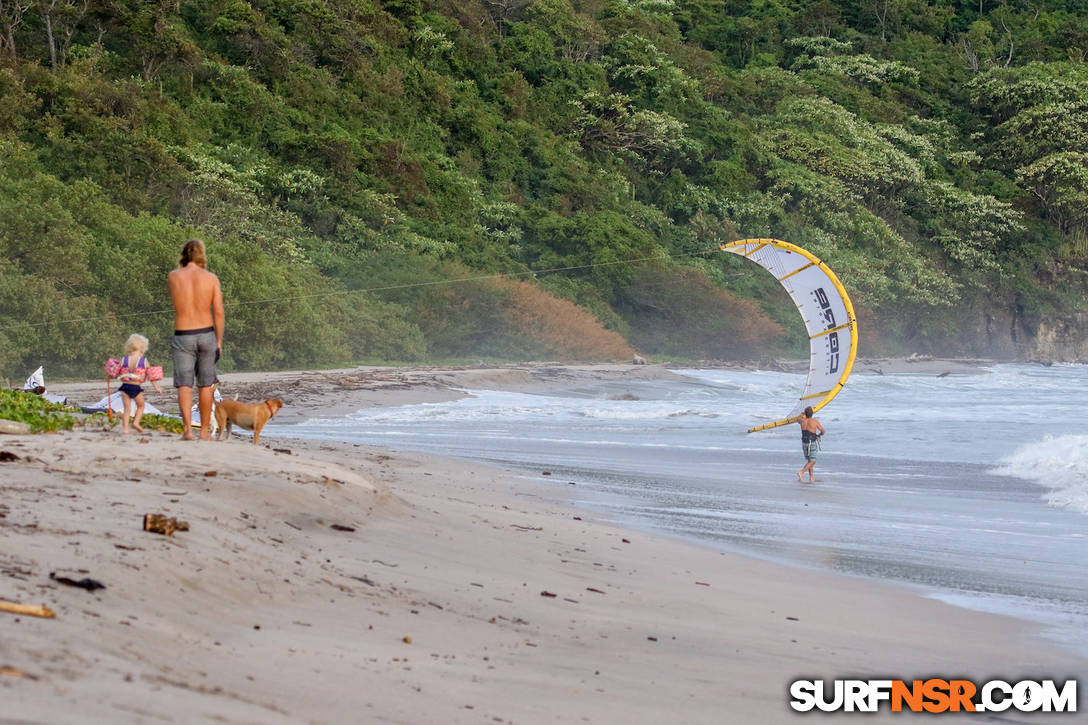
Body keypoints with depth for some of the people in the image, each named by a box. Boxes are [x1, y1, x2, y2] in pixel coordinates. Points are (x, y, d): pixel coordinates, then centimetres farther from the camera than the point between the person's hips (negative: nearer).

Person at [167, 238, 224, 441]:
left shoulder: (173, 277, -4)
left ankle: (187, 428, -17)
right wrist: (219, 341, 5)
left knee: (184, 384, 0)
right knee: (205, 385, 11)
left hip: (182, 336, -1)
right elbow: (219, 313, -4)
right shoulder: (211, 278, -4)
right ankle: (204, 430, 17)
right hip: (206, 334, 1)